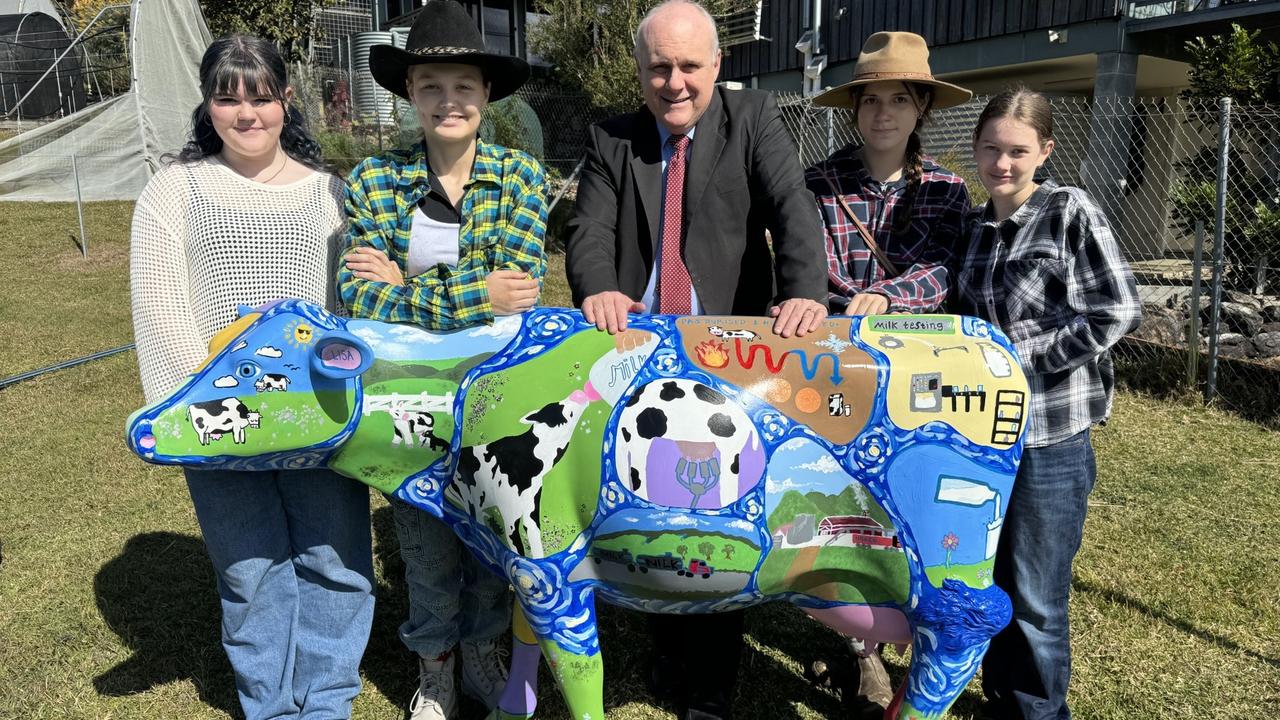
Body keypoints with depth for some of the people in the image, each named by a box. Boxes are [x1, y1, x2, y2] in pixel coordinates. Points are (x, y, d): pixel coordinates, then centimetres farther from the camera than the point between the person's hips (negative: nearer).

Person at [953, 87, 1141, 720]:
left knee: (1034, 597, 4)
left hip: (1049, 435, -5)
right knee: (991, 583, 17)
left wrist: (1019, 357, -15)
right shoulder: (975, 226, 8)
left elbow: (1118, 311, -14)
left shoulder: (1071, 211, -7)